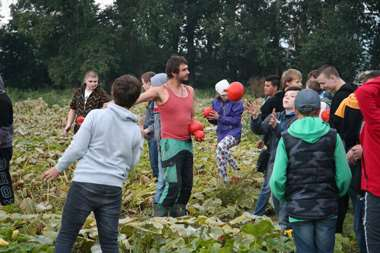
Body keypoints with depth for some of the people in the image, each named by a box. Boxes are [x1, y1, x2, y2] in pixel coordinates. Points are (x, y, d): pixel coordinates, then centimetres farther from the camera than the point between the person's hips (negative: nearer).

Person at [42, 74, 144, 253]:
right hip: (113, 188, 3)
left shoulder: (96, 115, -6)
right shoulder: (136, 131, 3)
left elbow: (77, 148, -7)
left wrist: (58, 168, 6)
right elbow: (131, 164, 10)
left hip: (85, 183, -3)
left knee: (66, 236, 9)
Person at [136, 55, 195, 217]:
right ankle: (160, 216, -2)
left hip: (187, 143, 7)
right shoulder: (160, 92, -8)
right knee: (173, 184, -13)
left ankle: (177, 213, 23)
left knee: (187, 183, 9)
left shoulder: (190, 91, 12)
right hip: (171, 143, -7)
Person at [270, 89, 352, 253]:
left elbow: (277, 179, -11)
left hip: (298, 209, -1)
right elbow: (344, 177, -6)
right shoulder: (332, 136, -5)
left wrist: (283, 197, 10)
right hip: (327, 208, 1)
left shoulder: (286, 138, -7)